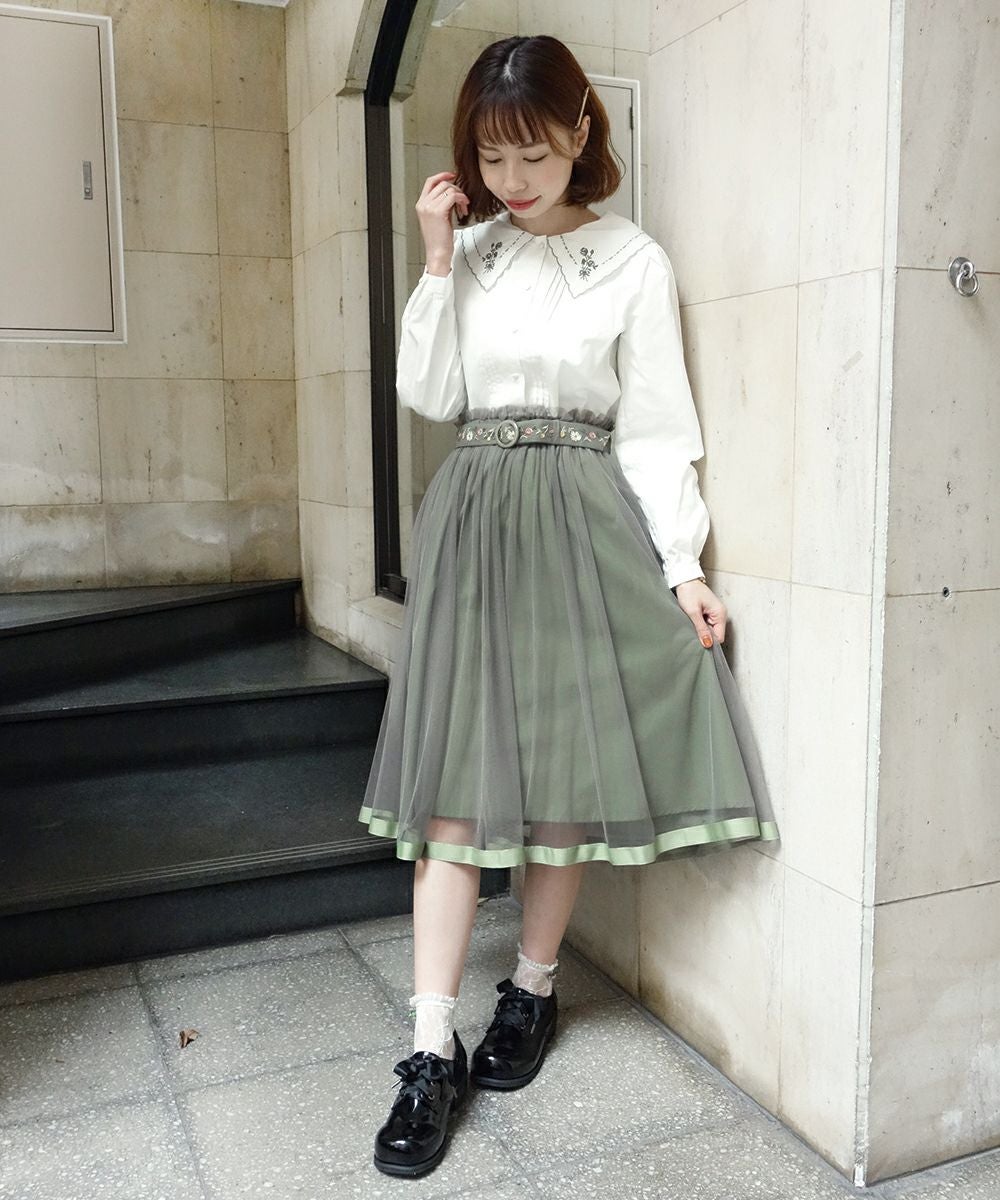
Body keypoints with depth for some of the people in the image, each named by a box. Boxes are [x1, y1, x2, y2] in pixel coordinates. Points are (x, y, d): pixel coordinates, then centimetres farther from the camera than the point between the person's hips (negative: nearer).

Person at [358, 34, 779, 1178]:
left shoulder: (633, 261, 2)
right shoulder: (468, 251, 11)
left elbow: (654, 428, 0)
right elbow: (429, 394, 4)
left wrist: (682, 567, -8)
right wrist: (438, 260, -1)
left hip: (587, 523, -1)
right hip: (474, 517, 2)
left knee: (568, 771, 3)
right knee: (453, 776, -4)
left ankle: (532, 987, 25)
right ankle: (433, 1049, 2)